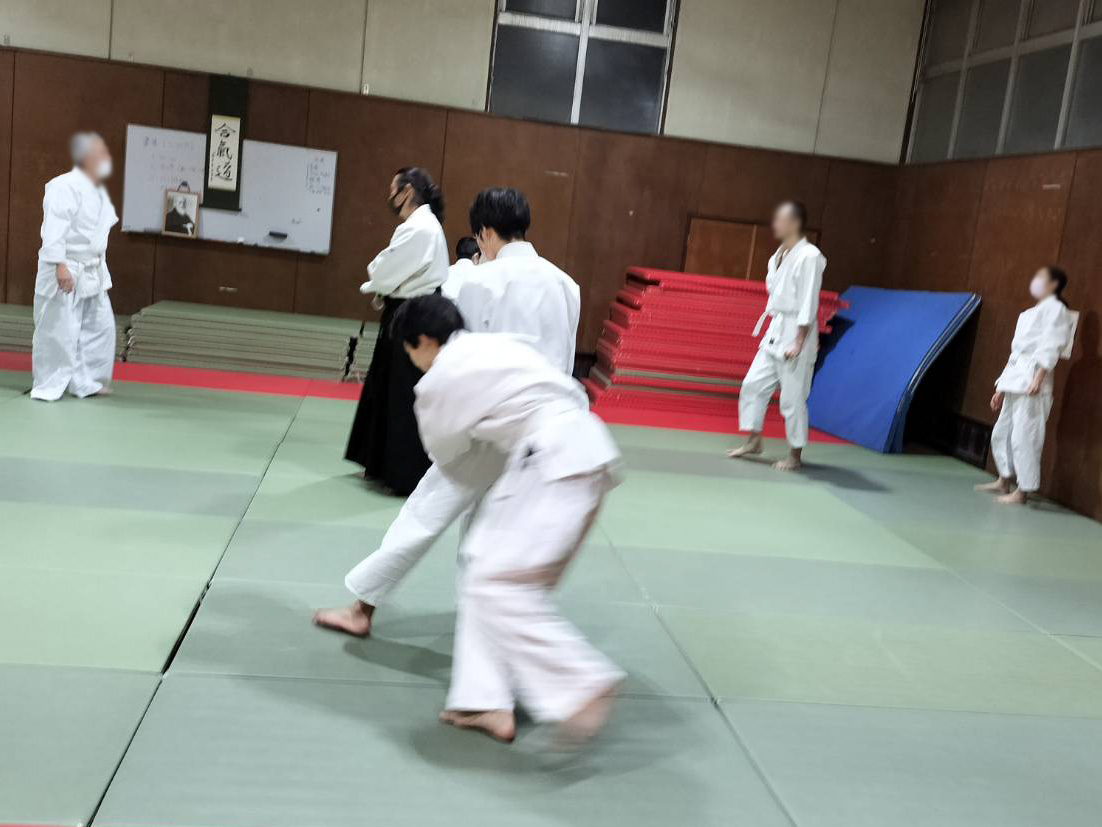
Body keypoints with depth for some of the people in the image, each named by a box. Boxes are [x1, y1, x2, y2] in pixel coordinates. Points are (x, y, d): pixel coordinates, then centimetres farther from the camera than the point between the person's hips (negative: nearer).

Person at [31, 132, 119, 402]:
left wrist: (100, 267, 22)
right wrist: (60, 266, -29)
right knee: (57, 331, -4)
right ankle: (47, 386, 8)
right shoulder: (66, 186, -17)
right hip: (65, 271, -9)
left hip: (92, 272, 9)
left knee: (100, 327, 13)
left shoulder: (99, 190, 13)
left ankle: (85, 382, 26)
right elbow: (54, 229, -24)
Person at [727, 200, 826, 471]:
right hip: (775, 330, 8)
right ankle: (754, 441, 24)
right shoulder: (778, 256, 10)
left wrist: (798, 342, -17)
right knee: (753, 385, 10)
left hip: (795, 333, -8)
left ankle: (795, 454, 13)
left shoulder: (809, 256, -15)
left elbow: (808, 303, -16)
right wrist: (774, 330, 16)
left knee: (793, 398, -1)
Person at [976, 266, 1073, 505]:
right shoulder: (1028, 314, 24)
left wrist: (1038, 378, -25)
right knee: (1001, 432, 14)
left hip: (1031, 382, -9)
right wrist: (1001, 388, 22)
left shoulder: (1055, 308, -1)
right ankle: (1004, 481, 27)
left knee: (1024, 436, -10)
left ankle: (1022, 492, -4)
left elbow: (1050, 347, -13)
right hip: (1015, 382, 9)